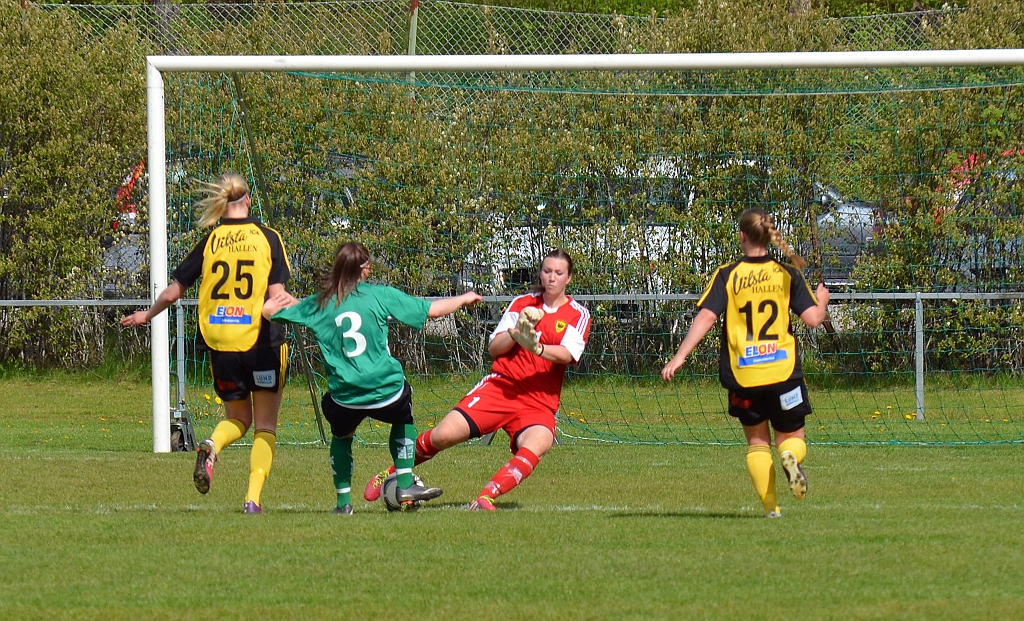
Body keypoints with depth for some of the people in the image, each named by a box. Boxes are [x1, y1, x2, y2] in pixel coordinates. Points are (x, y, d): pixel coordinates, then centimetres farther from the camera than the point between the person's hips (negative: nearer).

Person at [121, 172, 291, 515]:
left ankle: (211, 447, -13)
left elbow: (173, 291, 9)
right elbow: (276, 295, -14)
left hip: (219, 344, 2)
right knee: (266, 427, 9)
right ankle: (253, 497, -6)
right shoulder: (268, 239, -3)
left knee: (238, 418, 20)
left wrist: (147, 315, 22)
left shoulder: (210, 241, 2)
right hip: (262, 343, -2)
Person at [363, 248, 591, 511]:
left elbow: (567, 354, -13)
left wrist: (536, 348, -31)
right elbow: (494, 348, 6)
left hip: (539, 403, -1)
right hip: (500, 387, 1)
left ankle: (485, 498, -37)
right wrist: (516, 333, -14)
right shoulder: (522, 303, 12)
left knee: (538, 443, -35)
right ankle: (391, 474, 10)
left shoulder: (578, 314, 5)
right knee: (444, 435, -14)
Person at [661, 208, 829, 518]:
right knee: (791, 436, 14)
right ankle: (790, 457, -23)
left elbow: (706, 317, -11)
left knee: (757, 440, 16)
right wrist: (822, 300, 20)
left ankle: (770, 505, 1)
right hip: (783, 371, 0)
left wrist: (680, 356, -12)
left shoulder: (727, 275, -2)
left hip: (742, 374, 0)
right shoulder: (787, 274, 1)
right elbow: (812, 318, -2)